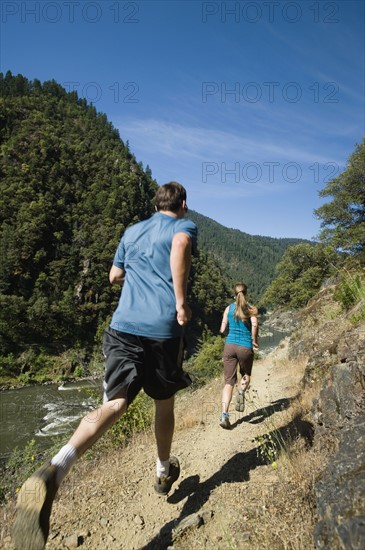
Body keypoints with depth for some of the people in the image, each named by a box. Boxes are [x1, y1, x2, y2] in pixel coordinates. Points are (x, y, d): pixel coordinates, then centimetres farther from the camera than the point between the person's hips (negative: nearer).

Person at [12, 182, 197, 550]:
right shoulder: (185, 225, 7)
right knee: (164, 404, 18)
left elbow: (115, 276, 27)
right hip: (163, 328, -3)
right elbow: (180, 247, -20)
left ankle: (54, 469, -28)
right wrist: (181, 302, -16)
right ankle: (163, 471, 37)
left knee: (114, 405, -4)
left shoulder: (131, 231, 21)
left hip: (123, 326, 3)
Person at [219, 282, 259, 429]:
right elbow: (255, 324, -17)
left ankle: (224, 415, -11)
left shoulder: (228, 308, 7)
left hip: (230, 345, 1)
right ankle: (241, 392, -5)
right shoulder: (252, 309, 1)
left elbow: (222, 330, 6)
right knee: (246, 375, 26)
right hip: (245, 347, -1)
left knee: (228, 382, 4)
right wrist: (254, 340, -2)